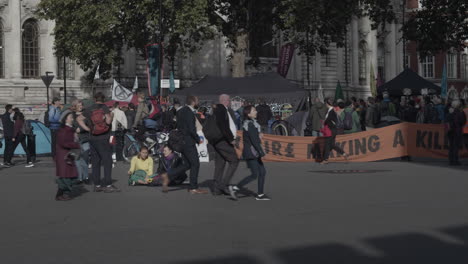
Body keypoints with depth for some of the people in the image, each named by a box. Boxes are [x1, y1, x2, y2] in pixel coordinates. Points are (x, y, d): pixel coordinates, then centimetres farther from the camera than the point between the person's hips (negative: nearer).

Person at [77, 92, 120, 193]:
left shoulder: (89, 109, 8)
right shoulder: (105, 108, -6)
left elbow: (79, 119, 15)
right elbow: (108, 121, -18)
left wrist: (87, 128, 10)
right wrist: (110, 116, 2)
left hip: (92, 138, 5)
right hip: (104, 138, -5)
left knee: (95, 162, 10)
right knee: (107, 161, -2)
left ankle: (97, 185, 12)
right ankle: (107, 185, -6)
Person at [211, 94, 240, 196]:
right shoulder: (221, 110, -14)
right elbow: (223, 127, -22)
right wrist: (231, 139, -17)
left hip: (218, 141, 10)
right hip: (222, 141, -10)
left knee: (220, 164, 10)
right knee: (234, 161, -5)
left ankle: (217, 189, 11)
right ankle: (223, 184, -6)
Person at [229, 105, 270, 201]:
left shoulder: (251, 123, 13)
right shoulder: (250, 124, -18)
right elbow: (254, 140, -22)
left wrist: (259, 135, 2)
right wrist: (262, 153, -20)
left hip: (254, 153, 10)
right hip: (251, 153, -10)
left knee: (262, 172, 10)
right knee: (255, 175, -7)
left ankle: (260, 194, 14)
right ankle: (235, 188, -3)